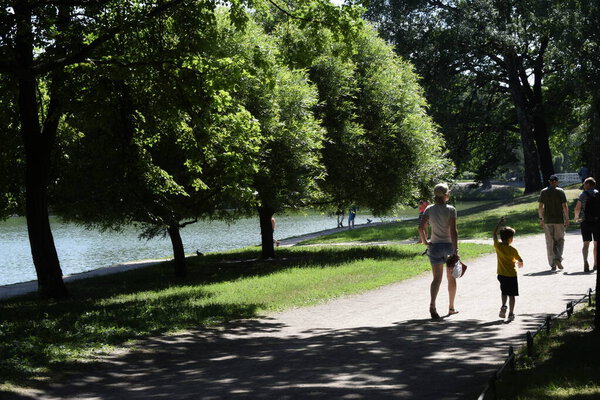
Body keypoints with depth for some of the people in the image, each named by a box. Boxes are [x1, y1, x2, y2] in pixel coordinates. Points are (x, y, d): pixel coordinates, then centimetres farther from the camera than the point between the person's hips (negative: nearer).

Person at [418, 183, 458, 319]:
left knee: (437, 278, 1)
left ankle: (432, 304, -22)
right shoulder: (450, 210, -10)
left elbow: (421, 227, -10)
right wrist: (455, 250, -15)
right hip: (450, 245, -2)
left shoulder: (429, 209, -1)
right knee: (451, 278, 15)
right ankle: (451, 307, 25)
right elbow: (453, 231, -15)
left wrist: (425, 241, 3)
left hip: (435, 246, 2)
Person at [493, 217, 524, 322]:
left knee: (504, 292, 21)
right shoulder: (513, 250, -14)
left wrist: (499, 223, 11)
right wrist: (520, 263, 21)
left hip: (501, 274, 3)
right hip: (512, 275, -3)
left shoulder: (498, 246, -8)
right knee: (511, 295, 4)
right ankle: (511, 314, 3)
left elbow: (494, 234, 5)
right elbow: (520, 260, -3)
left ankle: (503, 306, -1)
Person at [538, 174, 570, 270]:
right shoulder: (560, 192, -4)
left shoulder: (543, 192, 3)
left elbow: (540, 207, 2)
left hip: (547, 220, 2)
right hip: (559, 219, -2)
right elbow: (564, 206, -7)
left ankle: (552, 264, 5)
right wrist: (567, 219, -1)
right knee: (559, 240, 9)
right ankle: (558, 259, -12)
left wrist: (541, 219, 9)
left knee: (550, 243, 7)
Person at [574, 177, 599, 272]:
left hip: (586, 222, -2)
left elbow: (577, 208, -7)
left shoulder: (583, 194, -3)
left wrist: (576, 217, 10)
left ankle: (585, 261, -19)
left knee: (586, 243, 1)